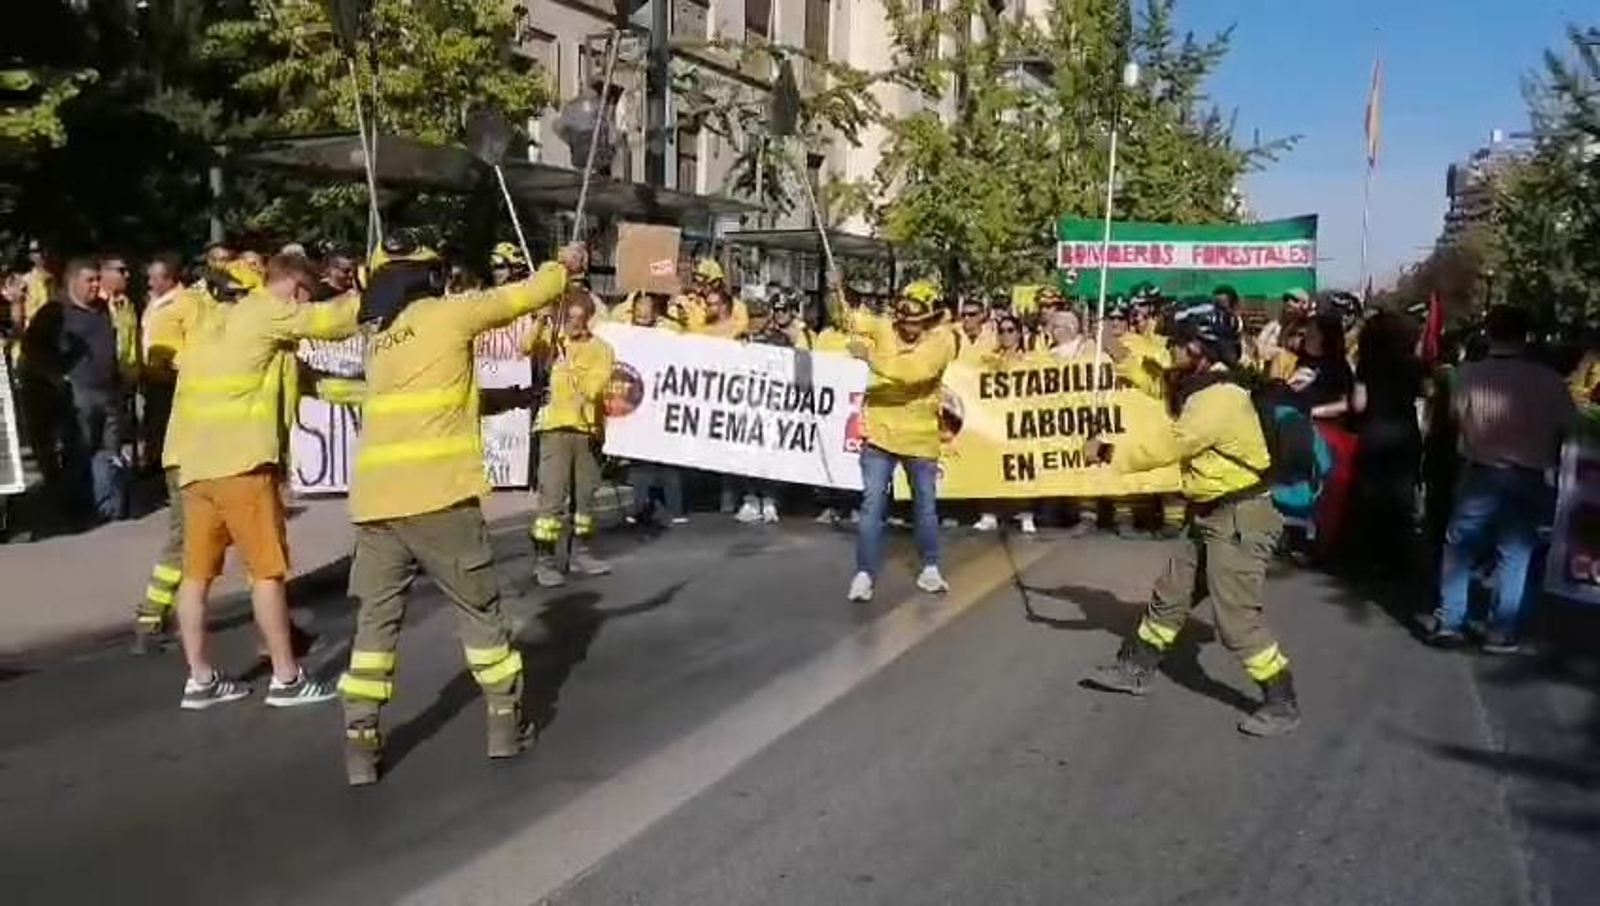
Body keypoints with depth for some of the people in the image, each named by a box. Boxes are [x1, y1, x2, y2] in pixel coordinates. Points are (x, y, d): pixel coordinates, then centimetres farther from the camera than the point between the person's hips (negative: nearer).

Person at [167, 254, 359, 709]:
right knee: (267, 570, -3)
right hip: (240, 460, -8)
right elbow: (333, 320, -5)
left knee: (197, 572, 8)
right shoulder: (268, 313, -4)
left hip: (194, 459, 8)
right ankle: (286, 679, 2)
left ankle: (200, 680, 14)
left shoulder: (212, 315, 18)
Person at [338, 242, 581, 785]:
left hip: (374, 501, 5)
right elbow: (523, 296, 15)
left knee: (376, 621, 10)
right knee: (479, 611, 11)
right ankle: (504, 724, 20)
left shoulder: (378, 338, 21)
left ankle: (361, 745, 5)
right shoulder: (447, 314, 4)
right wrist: (564, 266, 32)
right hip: (437, 497, -5)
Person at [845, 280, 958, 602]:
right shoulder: (884, 328, -4)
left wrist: (872, 357, -35)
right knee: (872, 505, -3)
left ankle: (930, 569, 31)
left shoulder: (941, 340, -12)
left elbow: (916, 370, -29)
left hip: (921, 438, 0)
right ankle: (864, 574, 4)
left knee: (926, 505, 14)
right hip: (880, 433, 0)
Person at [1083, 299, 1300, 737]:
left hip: (1239, 518, -10)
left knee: (1237, 619, -7)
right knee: (1170, 596, 18)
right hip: (1213, 516, 11)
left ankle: (1283, 705, 5)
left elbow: (1164, 448, -23)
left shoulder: (1220, 399, -23)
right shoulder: (1204, 388, 8)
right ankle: (1134, 669, 31)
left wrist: (1107, 453, -13)